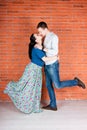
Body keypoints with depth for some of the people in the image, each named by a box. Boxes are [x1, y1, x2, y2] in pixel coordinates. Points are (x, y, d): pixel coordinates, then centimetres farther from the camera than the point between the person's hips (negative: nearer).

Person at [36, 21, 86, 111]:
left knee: (58, 85, -5)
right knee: (48, 85, 10)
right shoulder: (45, 38, 11)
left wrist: (42, 48, -25)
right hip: (47, 65, 9)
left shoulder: (53, 37, -15)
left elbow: (55, 51, -24)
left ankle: (76, 82, 14)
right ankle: (53, 105, 20)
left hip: (52, 65, -9)